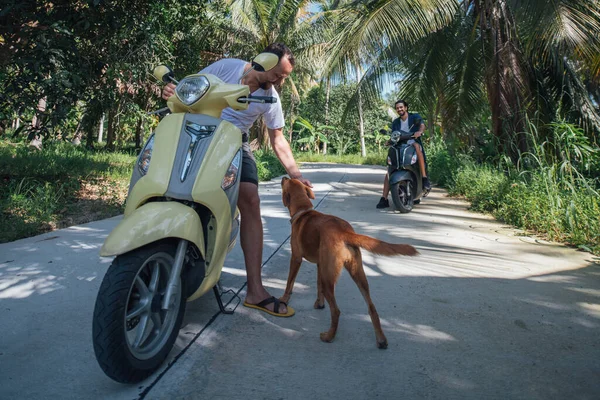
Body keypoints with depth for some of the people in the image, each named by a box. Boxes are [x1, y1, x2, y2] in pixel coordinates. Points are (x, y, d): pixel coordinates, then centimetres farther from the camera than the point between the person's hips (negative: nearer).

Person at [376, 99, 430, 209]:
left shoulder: (415, 117, 5)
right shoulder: (395, 122, 18)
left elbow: (422, 125, -14)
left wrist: (419, 131, -38)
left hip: (413, 146, -4)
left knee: (416, 145, -40)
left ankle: (425, 178, -38)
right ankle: (384, 199, -12)